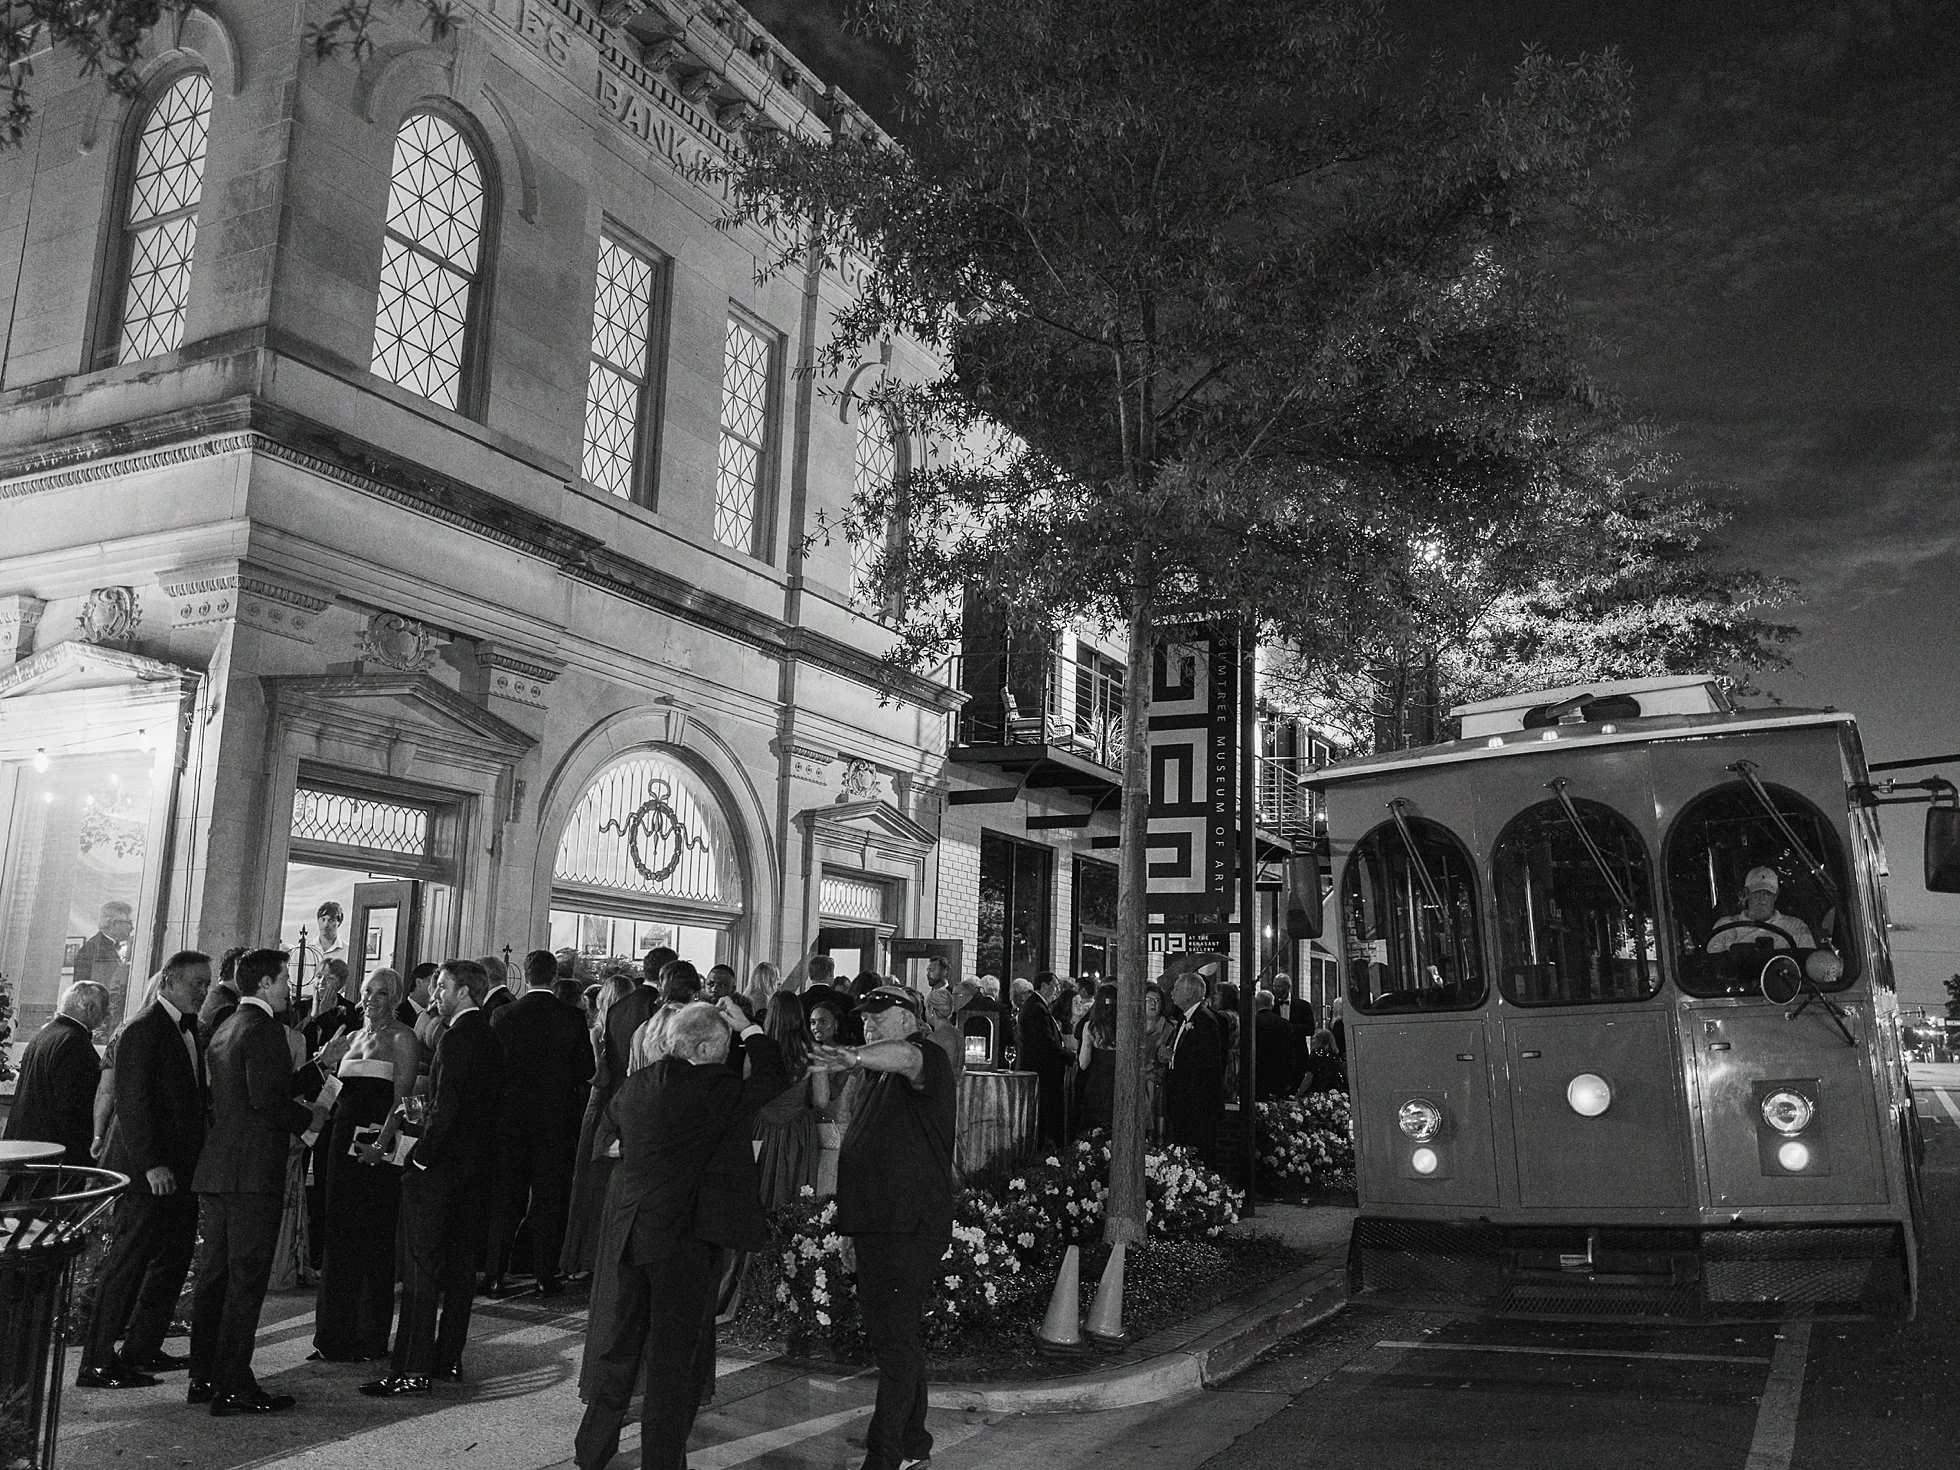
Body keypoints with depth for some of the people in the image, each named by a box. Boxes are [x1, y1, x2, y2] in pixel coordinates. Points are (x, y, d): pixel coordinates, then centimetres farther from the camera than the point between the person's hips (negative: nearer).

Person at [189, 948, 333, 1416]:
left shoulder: (224, 1030, 17)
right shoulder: (263, 1028, -13)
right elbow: (267, 1099, -22)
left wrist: (286, 1127, 21)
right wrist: (308, 1119, -7)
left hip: (215, 1167, 10)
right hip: (253, 1169, -10)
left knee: (214, 1273, 13)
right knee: (246, 1278, -5)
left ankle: (204, 1378, 20)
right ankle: (233, 1386, -3)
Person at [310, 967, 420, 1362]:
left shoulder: (402, 1039, -5)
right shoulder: (352, 1037, 17)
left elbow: (402, 1098, -13)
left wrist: (382, 1144, -24)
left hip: (378, 1142, -7)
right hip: (345, 1137, 7)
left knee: (371, 1238, -2)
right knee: (338, 1236, 10)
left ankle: (368, 1338, 7)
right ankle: (335, 1334, 19)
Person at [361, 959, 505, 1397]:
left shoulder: (456, 1037, -17)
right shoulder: (492, 1040, 10)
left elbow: (446, 1107, -23)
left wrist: (419, 1156, -14)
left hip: (439, 1165, -9)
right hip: (475, 1165, 9)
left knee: (421, 1266, -3)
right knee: (460, 1262, 14)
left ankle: (414, 1369, -1)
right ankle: (449, 1357, 22)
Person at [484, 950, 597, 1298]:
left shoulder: (503, 1016, -5)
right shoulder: (572, 1017, -8)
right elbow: (586, 1071, -3)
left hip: (510, 1118, 1)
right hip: (557, 1120, -1)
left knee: (505, 1200, 10)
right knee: (549, 1200, 8)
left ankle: (496, 1274, 10)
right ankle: (546, 1276, 11)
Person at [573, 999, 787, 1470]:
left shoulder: (635, 1084, 2)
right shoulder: (711, 1088, -17)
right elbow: (771, 1079, -7)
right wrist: (750, 1029, 4)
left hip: (625, 1231, 6)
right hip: (682, 1236, -6)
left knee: (616, 1343, 19)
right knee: (674, 1355, 8)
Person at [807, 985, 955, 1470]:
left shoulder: (926, 1058, -10)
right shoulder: (879, 1075, 20)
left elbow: (903, 1055, -36)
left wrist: (853, 1058, -55)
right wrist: (853, 1226, 24)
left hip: (911, 1227, -10)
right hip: (876, 1225, 10)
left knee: (896, 1339, -7)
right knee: (899, 1337, 17)